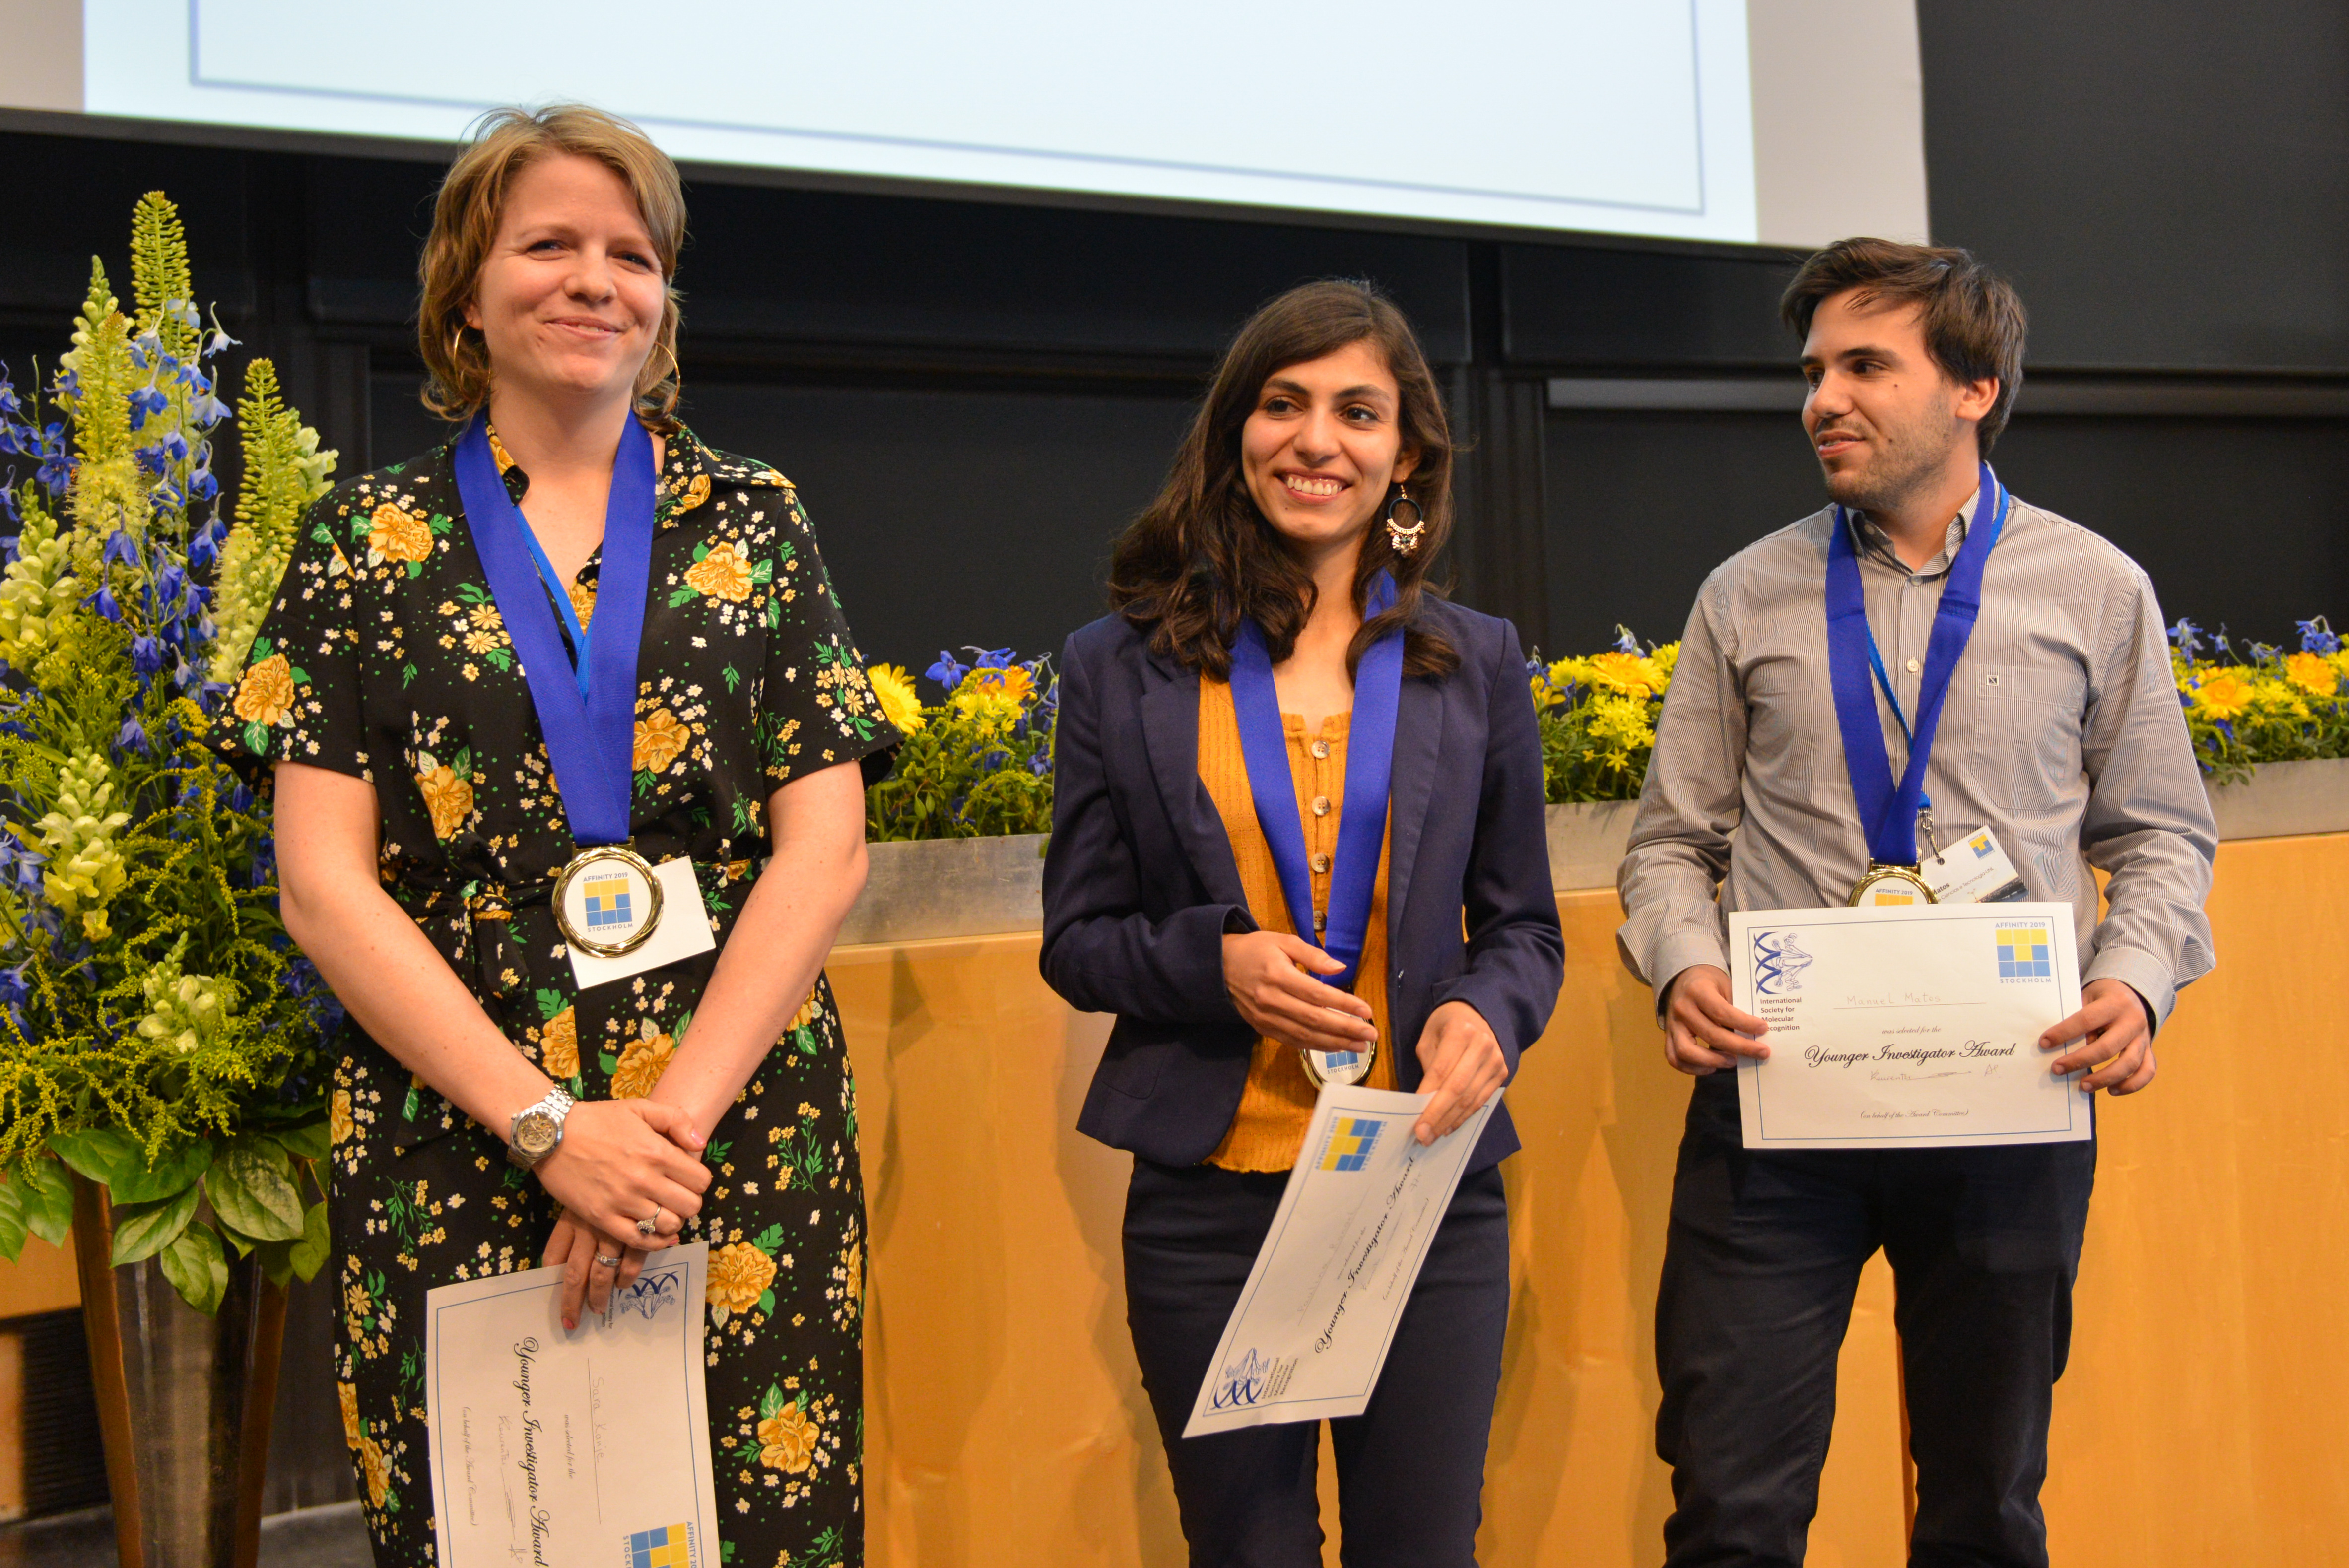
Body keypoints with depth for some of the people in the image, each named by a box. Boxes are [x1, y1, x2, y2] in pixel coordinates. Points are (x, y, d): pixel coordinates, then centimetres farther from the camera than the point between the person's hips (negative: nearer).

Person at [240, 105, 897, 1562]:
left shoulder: (755, 524, 8)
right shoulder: (370, 542, 6)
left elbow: (826, 848, 1)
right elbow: (325, 885, -1)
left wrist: (674, 1116, -11)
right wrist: (550, 1123, -11)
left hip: (745, 1149, 1)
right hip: (453, 1154, 0)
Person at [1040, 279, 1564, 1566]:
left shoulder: (1475, 665, 7)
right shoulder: (1120, 669, 3)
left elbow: (1523, 927, 11)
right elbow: (1077, 940, 5)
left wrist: (1488, 1017, -11)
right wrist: (1212, 963, -15)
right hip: (1207, 1203, -1)